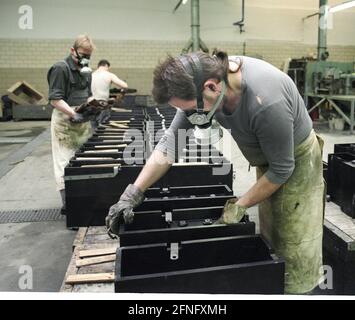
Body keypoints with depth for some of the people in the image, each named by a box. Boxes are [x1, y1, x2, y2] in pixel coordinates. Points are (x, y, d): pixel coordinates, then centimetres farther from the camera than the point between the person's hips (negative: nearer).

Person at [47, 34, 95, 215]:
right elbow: (55, 99, -17)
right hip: (65, 121, -8)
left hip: (83, 120, 8)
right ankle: (67, 203, 0)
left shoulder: (86, 70, 15)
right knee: (65, 163, -5)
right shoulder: (61, 68, -11)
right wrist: (73, 114, -28)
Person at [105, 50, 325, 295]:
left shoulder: (266, 103, -39)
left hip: (295, 161, -6)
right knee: (270, 237, 16)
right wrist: (134, 193, -18)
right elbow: (173, 138, -15)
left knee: (294, 250, -1)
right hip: (267, 159, 6)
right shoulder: (204, 77, -19)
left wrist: (239, 207, -17)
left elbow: (282, 169, -26)